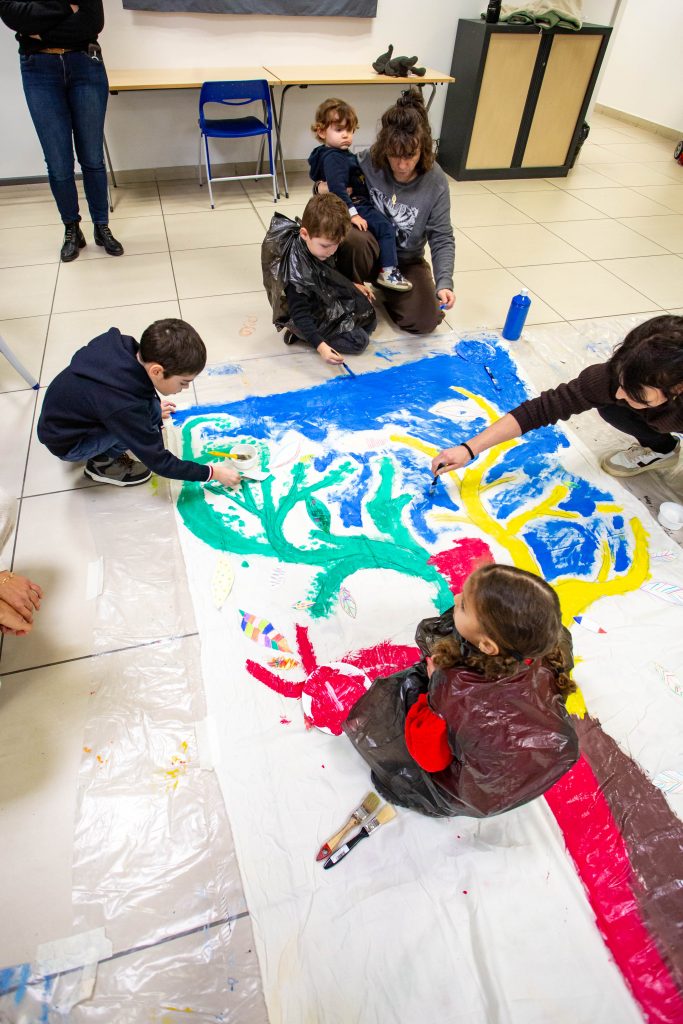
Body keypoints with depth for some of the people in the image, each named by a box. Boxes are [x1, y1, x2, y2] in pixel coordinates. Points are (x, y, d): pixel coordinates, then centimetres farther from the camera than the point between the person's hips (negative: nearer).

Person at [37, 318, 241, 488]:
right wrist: (211, 473, -17)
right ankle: (103, 464, -2)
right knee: (151, 415, -24)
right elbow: (158, 462, -24)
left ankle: (105, 450, 10)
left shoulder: (124, 346, -18)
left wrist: (151, 407, 16)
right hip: (66, 443, -8)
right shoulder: (125, 407, -37)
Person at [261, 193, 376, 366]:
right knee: (359, 340, -15)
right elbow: (299, 314, -34)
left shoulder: (316, 245, -9)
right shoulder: (296, 270, -34)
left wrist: (351, 286, 15)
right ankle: (301, 335, -7)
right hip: (312, 321, -9)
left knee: (369, 318, 15)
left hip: (324, 303, 9)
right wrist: (320, 346, -45)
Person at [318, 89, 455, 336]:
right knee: (354, 238, -38)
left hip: (407, 260, 2)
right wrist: (322, 190, -26)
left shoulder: (435, 181, -15)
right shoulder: (367, 163, -18)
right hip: (367, 249, -1)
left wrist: (444, 282, -30)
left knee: (425, 321, -16)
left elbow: (442, 238, -13)